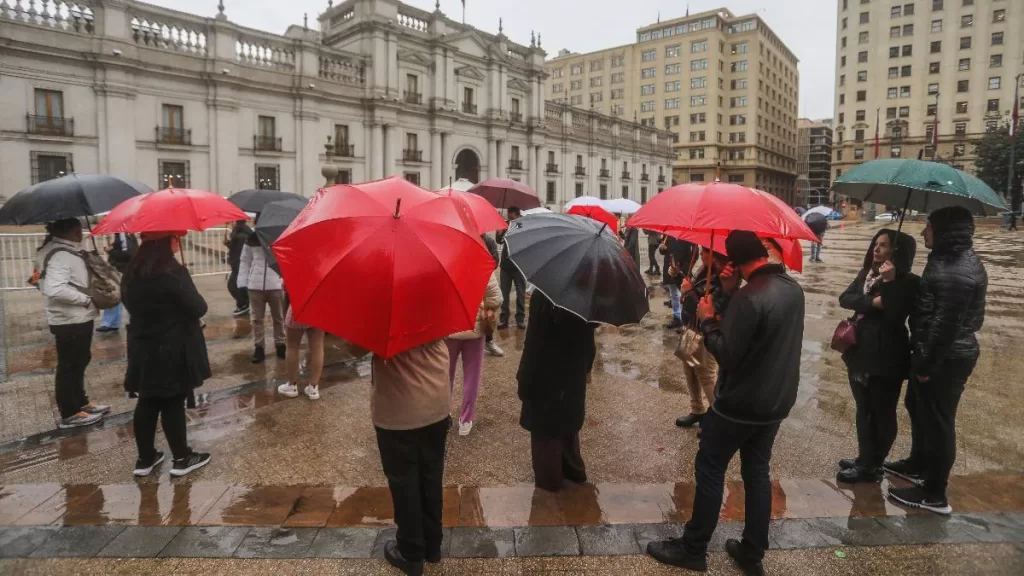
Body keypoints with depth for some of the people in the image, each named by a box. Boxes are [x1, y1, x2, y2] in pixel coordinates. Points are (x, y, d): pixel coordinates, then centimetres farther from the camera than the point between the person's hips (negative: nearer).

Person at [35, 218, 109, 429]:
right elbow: (54, 289, -34)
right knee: (68, 367, 1)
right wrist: (86, 299, -25)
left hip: (78, 318, 10)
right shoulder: (60, 256, -22)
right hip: (69, 321, -10)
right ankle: (69, 414, 12)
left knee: (79, 362, 21)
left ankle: (81, 403, 35)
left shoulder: (67, 252, 11)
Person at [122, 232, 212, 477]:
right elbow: (198, 308, -17)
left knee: (147, 402, 14)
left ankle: (145, 458, 24)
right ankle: (182, 458, 14)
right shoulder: (173, 273, -19)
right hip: (173, 350, -7)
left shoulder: (131, 273, 5)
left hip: (142, 349, 7)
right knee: (173, 403, 2)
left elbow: (130, 304, 17)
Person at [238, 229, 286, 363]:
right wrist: (242, 284, 3)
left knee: (278, 317, 11)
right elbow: (244, 262, 9)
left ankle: (280, 345, 23)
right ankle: (258, 347, 15)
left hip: (276, 284, -1)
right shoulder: (251, 239, 5)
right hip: (255, 285, 2)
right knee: (256, 318, 7)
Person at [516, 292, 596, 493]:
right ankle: (573, 469, 37)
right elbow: (588, 338, 6)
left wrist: (524, 379, -12)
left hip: (545, 376, -6)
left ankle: (549, 478, 23)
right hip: (574, 373, 7)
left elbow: (535, 342, -21)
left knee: (545, 427, 10)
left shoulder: (544, 295, -23)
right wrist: (585, 365, 19)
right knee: (567, 420, 24)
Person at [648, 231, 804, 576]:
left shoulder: (748, 297, -24)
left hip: (740, 404, -8)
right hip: (777, 402, 8)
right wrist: (724, 319, 9)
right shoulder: (794, 289, 2)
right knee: (757, 472, 17)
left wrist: (708, 321, -9)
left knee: (710, 470, 6)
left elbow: (727, 356, -23)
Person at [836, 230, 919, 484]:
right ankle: (865, 459, 31)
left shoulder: (907, 282, -12)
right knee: (864, 410, 17)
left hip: (886, 358, -7)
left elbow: (895, 315, -23)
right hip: (860, 351, 7)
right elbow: (845, 299, -5)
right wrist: (872, 302, -19)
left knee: (882, 413, 7)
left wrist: (889, 282, -26)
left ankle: (872, 466, 18)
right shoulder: (866, 273, 7)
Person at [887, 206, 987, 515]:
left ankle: (934, 495, 14)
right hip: (943, 355, 10)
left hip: (946, 359, -10)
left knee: (937, 422, 1)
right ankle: (918, 464, 43)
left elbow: (946, 325, -25)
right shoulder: (954, 259, 9)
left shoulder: (956, 272, -25)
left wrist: (926, 365, -19)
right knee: (918, 408, 24)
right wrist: (922, 359, 18)